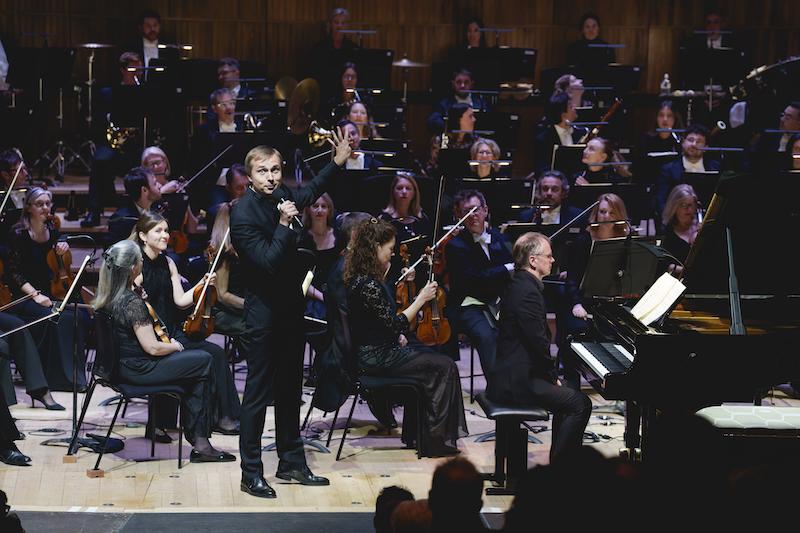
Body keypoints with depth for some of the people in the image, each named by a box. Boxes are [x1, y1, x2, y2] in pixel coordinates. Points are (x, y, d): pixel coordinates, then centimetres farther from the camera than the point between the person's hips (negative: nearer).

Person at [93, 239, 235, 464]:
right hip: (138, 369, -9)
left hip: (119, 365, 9)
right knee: (204, 362, 3)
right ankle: (200, 440, 8)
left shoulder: (106, 296, 1)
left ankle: (196, 437, 17)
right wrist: (175, 346, -3)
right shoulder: (133, 302, -25)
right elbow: (152, 348, -23)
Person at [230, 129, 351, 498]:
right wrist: (285, 224, -26)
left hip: (291, 307, 8)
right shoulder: (243, 214, -21)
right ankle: (251, 474, 3)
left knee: (290, 390, 16)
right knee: (258, 394, -3)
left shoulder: (282, 196, 2)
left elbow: (311, 192, 26)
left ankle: (291, 462, 26)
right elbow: (268, 262, -27)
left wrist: (337, 163, 21)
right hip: (264, 312, -8)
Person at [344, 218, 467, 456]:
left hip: (374, 352, 10)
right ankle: (436, 440, -1)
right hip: (377, 358, -10)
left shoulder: (362, 277, 8)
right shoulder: (367, 284, -24)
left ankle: (415, 434, 17)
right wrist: (422, 299, -14)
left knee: (435, 359, 16)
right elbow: (395, 325, -21)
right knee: (445, 367, -8)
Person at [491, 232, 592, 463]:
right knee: (580, 404, -13)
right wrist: (553, 376, -7)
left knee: (572, 394, 24)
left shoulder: (520, 285, 14)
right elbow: (539, 343, -20)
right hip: (515, 381, -11)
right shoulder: (527, 292, -20)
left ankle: (559, 460, 25)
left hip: (510, 372, 11)